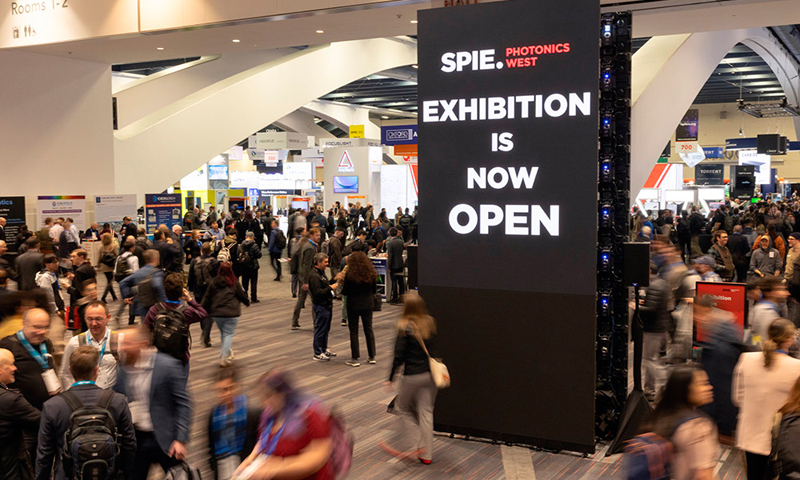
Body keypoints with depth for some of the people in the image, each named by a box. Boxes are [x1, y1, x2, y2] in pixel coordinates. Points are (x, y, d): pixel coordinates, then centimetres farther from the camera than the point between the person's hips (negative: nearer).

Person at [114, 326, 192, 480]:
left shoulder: (168, 366, -14)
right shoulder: (124, 368, 2)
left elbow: (183, 403, -12)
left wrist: (181, 440, -15)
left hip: (164, 439, -5)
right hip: (135, 438, 5)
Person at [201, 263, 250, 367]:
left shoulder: (213, 282, 2)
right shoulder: (234, 283, -5)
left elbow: (207, 298, 5)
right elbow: (242, 295, 3)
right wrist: (247, 302, 24)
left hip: (217, 313, 3)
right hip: (232, 313, -3)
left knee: (223, 333, 20)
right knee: (229, 334, 1)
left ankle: (228, 353, 30)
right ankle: (224, 358, -10)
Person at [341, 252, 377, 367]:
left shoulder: (350, 275, -15)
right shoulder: (371, 274, -3)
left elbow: (345, 292, -11)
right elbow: (374, 290, 5)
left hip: (353, 305, -4)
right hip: (368, 305, 4)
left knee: (354, 331, 5)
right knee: (369, 329, 14)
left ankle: (355, 358, 8)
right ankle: (372, 356, 19)